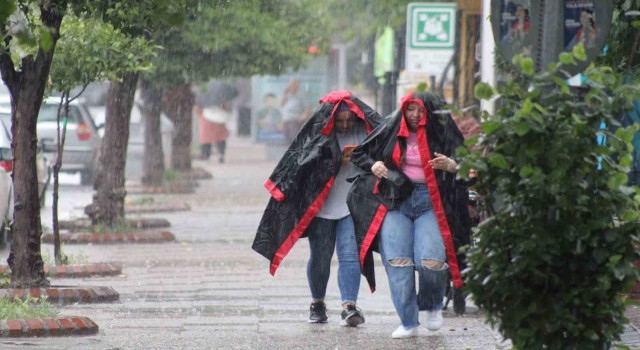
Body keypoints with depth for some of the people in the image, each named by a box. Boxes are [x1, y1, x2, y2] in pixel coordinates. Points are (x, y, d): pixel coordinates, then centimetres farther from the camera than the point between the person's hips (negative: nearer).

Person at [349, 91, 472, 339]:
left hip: (430, 202, -2)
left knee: (431, 261, -17)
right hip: (395, 201, 2)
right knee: (397, 262, -9)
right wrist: (373, 165, -3)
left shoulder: (443, 134, 1)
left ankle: (434, 306, 15)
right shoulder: (391, 131, 7)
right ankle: (408, 323, 0)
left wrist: (450, 165, -19)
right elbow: (359, 154, 18)